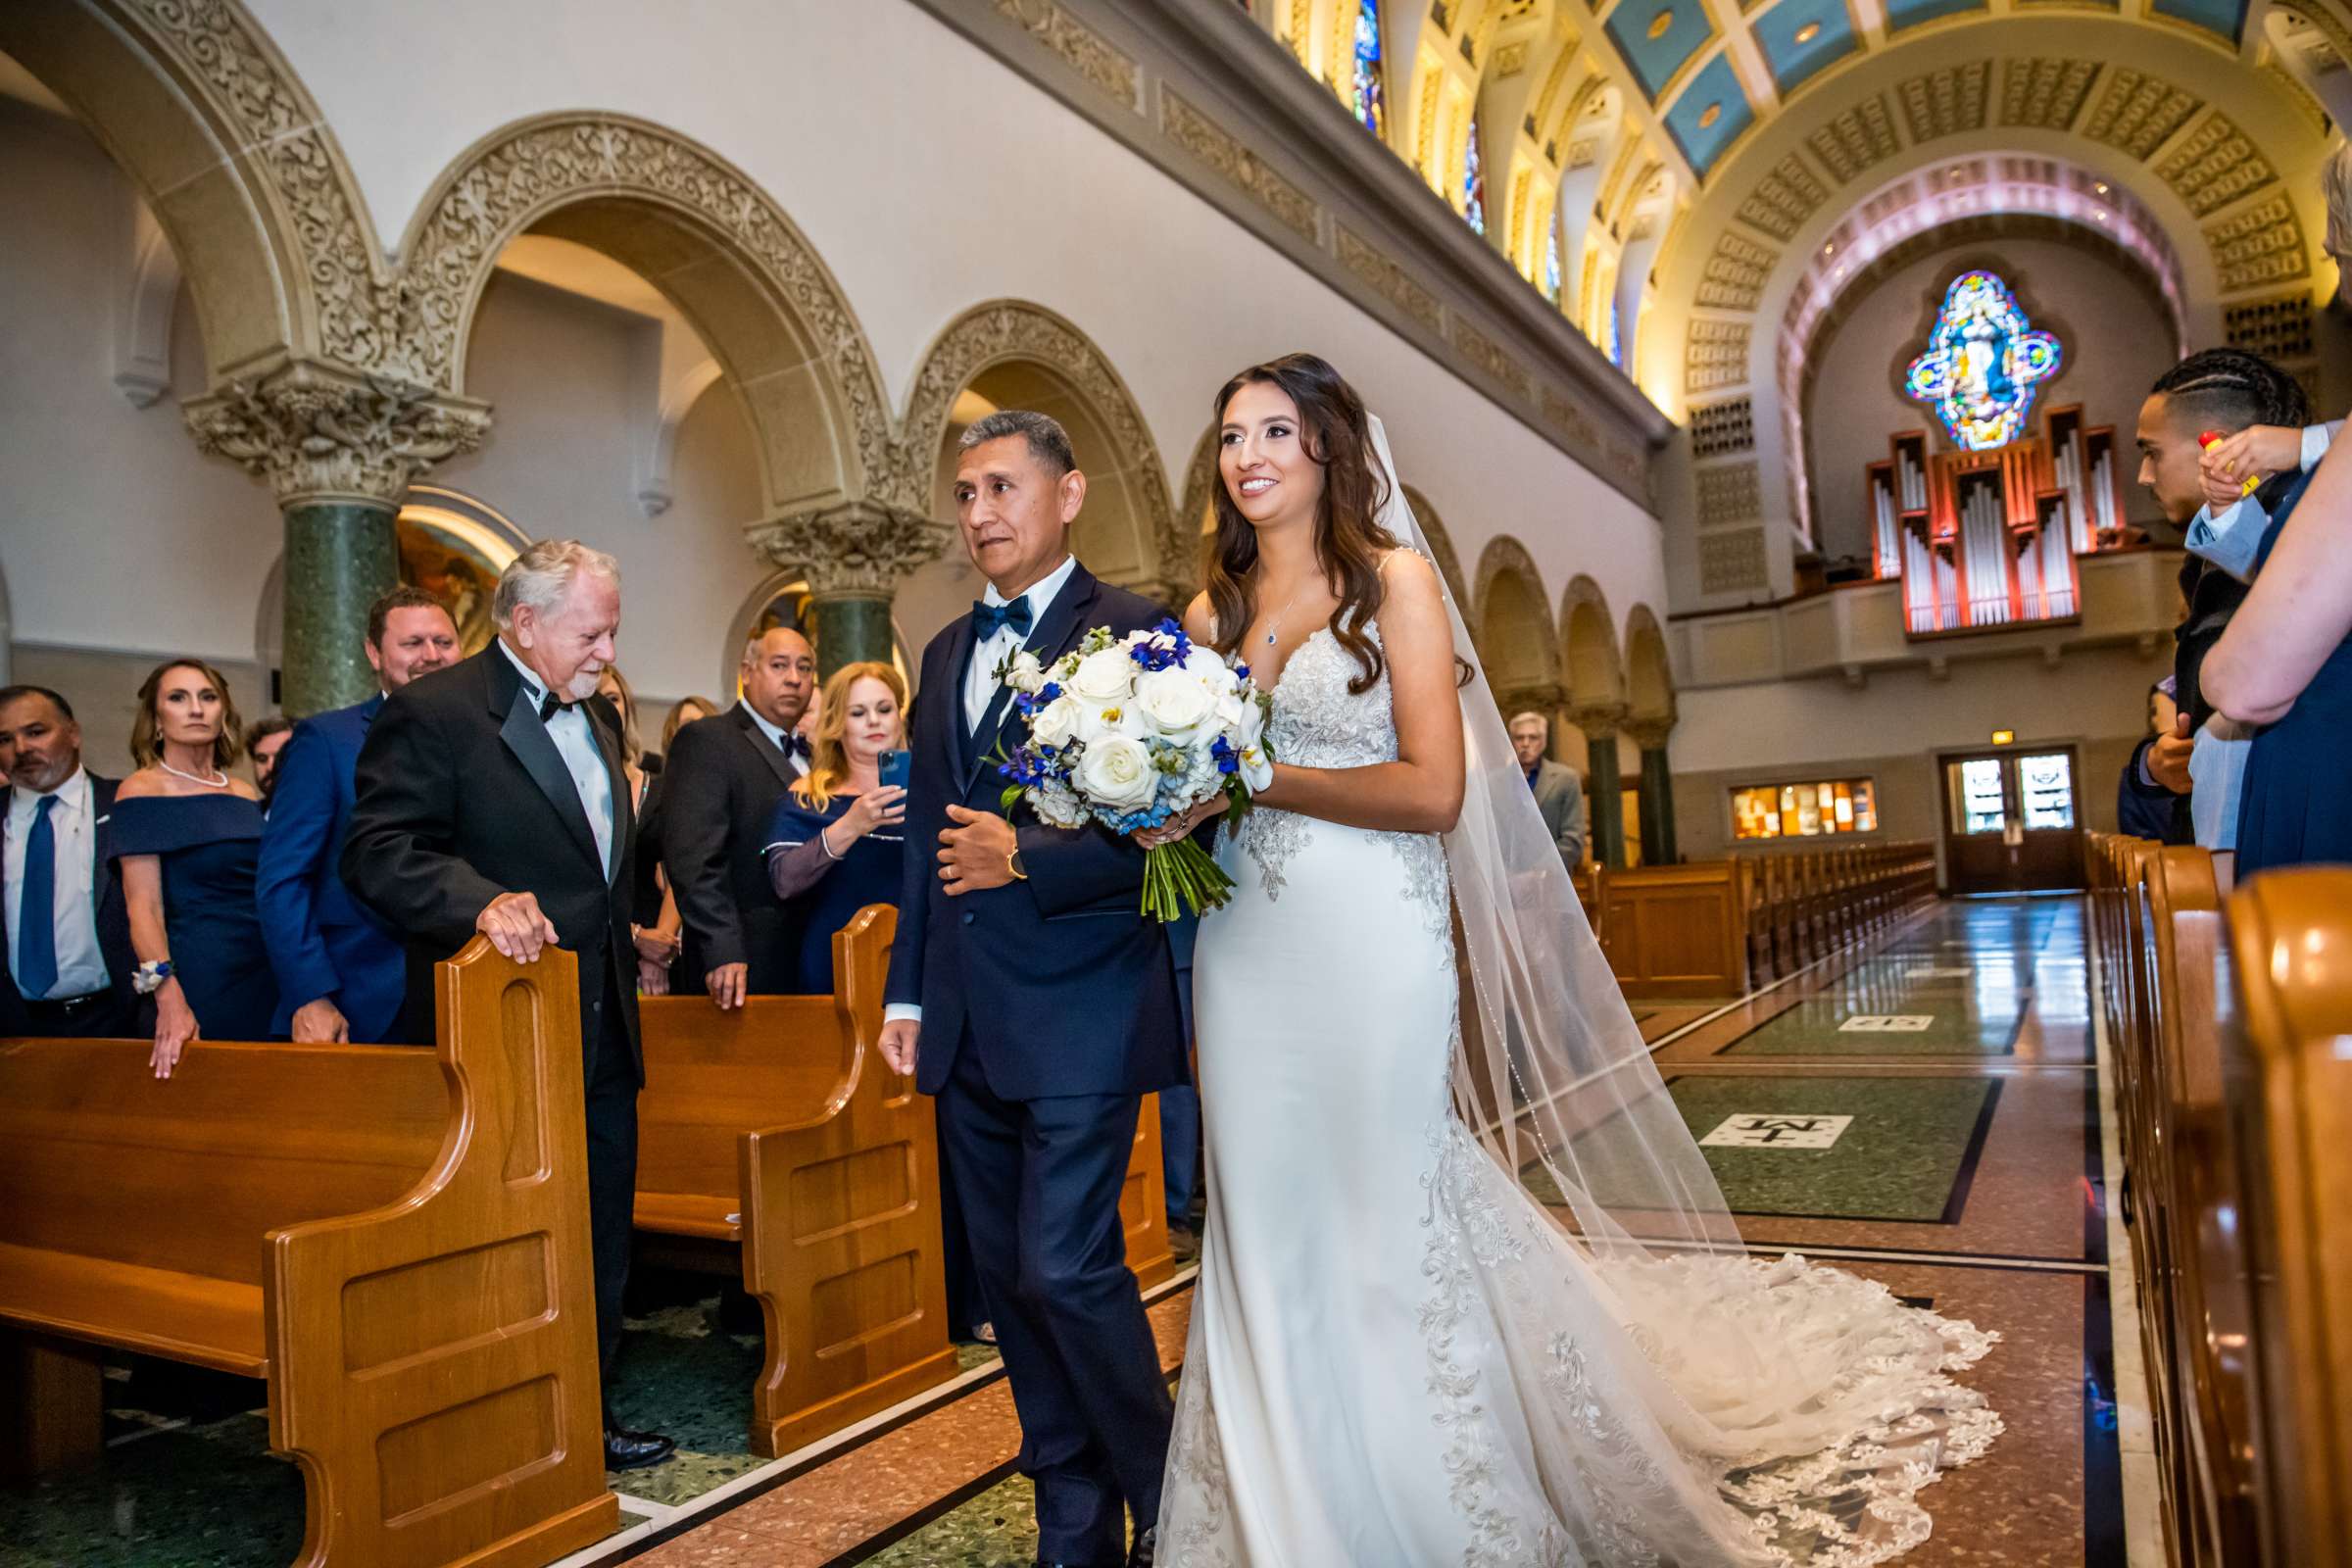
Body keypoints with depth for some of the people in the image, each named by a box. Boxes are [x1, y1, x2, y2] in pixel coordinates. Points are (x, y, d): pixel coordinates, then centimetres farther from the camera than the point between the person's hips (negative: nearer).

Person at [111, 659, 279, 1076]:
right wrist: (170, 1002, -24)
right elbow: (144, 908, -11)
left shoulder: (246, 794, 11)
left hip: (266, 973, 5)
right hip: (197, 978, -5)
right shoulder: (142, 791, -4)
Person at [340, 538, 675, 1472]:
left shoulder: (596, 716, 14)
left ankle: (588, 1414, 32)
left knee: (600, 1240, 17)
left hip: (601, 1035, 8)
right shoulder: (433, 713, -12)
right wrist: (484, 903, -35)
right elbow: (380, 853, -21)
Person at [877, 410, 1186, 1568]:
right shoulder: (947, 651, 16)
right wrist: (907, 990, 17)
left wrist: (1026, 857, -20)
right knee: (1009, 1278, 13)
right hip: (967, 1023, 7)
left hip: (1080, 1008, -7)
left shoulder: (1134, 633, -6)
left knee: (1067, 1269, -7)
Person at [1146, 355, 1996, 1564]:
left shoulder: (1394, 580, -2)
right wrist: (1168, 801, -7)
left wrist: (1258, 780, -14)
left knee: (1382, 1221, 4)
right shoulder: (1211, 614, 12)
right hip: (1248, 953, 4)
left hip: (1373, 947, -4)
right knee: (1271, 1233, 9)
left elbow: (1434, 789, -11)